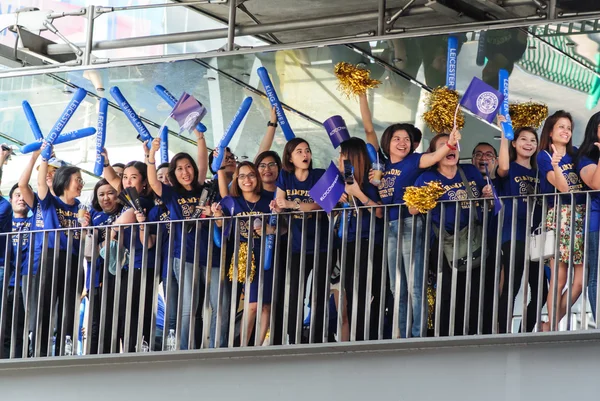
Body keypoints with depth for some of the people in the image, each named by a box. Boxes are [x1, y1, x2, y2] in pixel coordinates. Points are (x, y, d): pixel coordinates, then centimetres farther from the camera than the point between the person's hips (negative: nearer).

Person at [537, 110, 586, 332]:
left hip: (581, 216, 5)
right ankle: (553, 327, -2)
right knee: (559, 279, -8)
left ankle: (552, 324, 10)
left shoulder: (575, 154, 15)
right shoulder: (544, 157, 0)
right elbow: (563, 187, -13)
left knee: (581, 280, -1)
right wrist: (555, 165, -30)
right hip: (559, 217, -5)